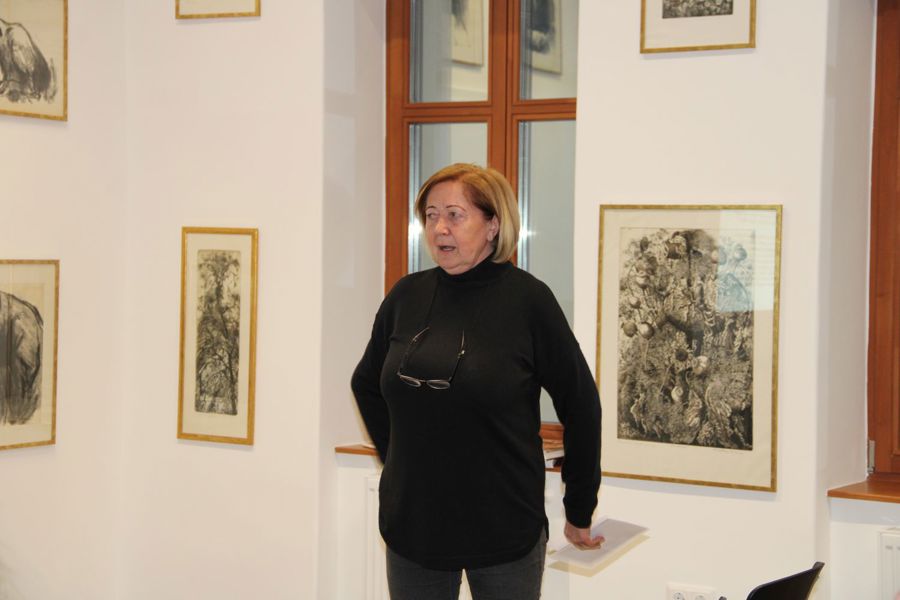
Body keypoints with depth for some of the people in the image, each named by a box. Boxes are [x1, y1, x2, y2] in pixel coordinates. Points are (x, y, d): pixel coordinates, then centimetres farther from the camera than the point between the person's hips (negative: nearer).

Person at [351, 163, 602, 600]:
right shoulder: (407, 295, 1)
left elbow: (580, 405, -4)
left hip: (506, 532, -3)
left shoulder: (527, 299, -10)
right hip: (411, 527, 4)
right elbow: (366, 384, 18)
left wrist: (579, 513, 1)